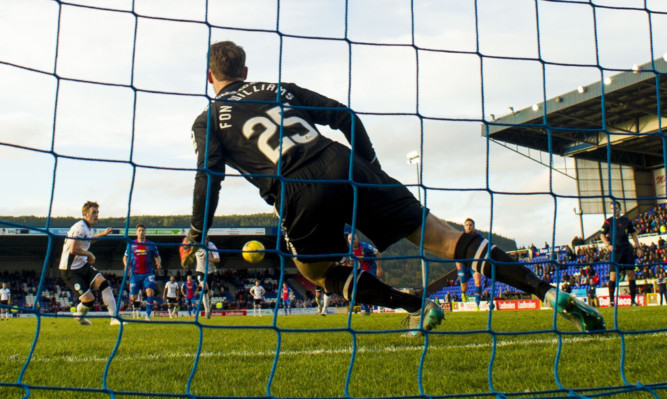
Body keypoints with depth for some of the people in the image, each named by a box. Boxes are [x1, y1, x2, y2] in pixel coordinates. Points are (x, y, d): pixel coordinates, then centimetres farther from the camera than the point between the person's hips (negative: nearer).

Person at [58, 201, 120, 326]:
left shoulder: (88, 228, 12)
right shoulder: (80, 228, -19)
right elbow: (73, 250, -31)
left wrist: (102, 234, 36)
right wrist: (89, 254, -16)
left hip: (83, 265, 9)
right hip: (70, 270, -9)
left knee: (104, 284, -12)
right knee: (89, 300, -12)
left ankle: (114, 318, -13)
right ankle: (79, 315, 22)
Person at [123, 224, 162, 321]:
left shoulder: (151, 244, 5)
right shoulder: (131, 244, 6)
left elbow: (157, 256, 13)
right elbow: (125, 257, 14)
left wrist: (158, 263, -8)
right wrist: (126, 265, -7)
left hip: (148, 273, -1)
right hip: (135, 274, 1)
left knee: (150, 292, -21)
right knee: (133, 298, 2)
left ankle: (148, 315, -13)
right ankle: (136, 304, 40)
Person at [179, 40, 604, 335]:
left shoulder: (208, 120, 18)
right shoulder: (278, 88, 26)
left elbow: (208, 179, 3)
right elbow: (345, 116, 18)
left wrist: (194, 239, 14)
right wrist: (372, 169, 22)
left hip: (300, 196, -3)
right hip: (345, 168, 3)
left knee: (316, 269, 25)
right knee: (441, 235, 3)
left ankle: (417, 307, 8)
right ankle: (549, 291, -5)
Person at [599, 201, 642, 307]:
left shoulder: (627, 220, 12)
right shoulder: (608, 221, 4)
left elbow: (633, 234, 19)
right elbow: (602, 235, 7)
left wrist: (638, 247, 12)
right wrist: (608, 245, -9)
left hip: (627, 249, 3)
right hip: (615, 250, -3)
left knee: (631, 274, 1)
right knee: (613, 275, -9)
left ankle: (633, 300, 8)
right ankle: (611, 300, -2)